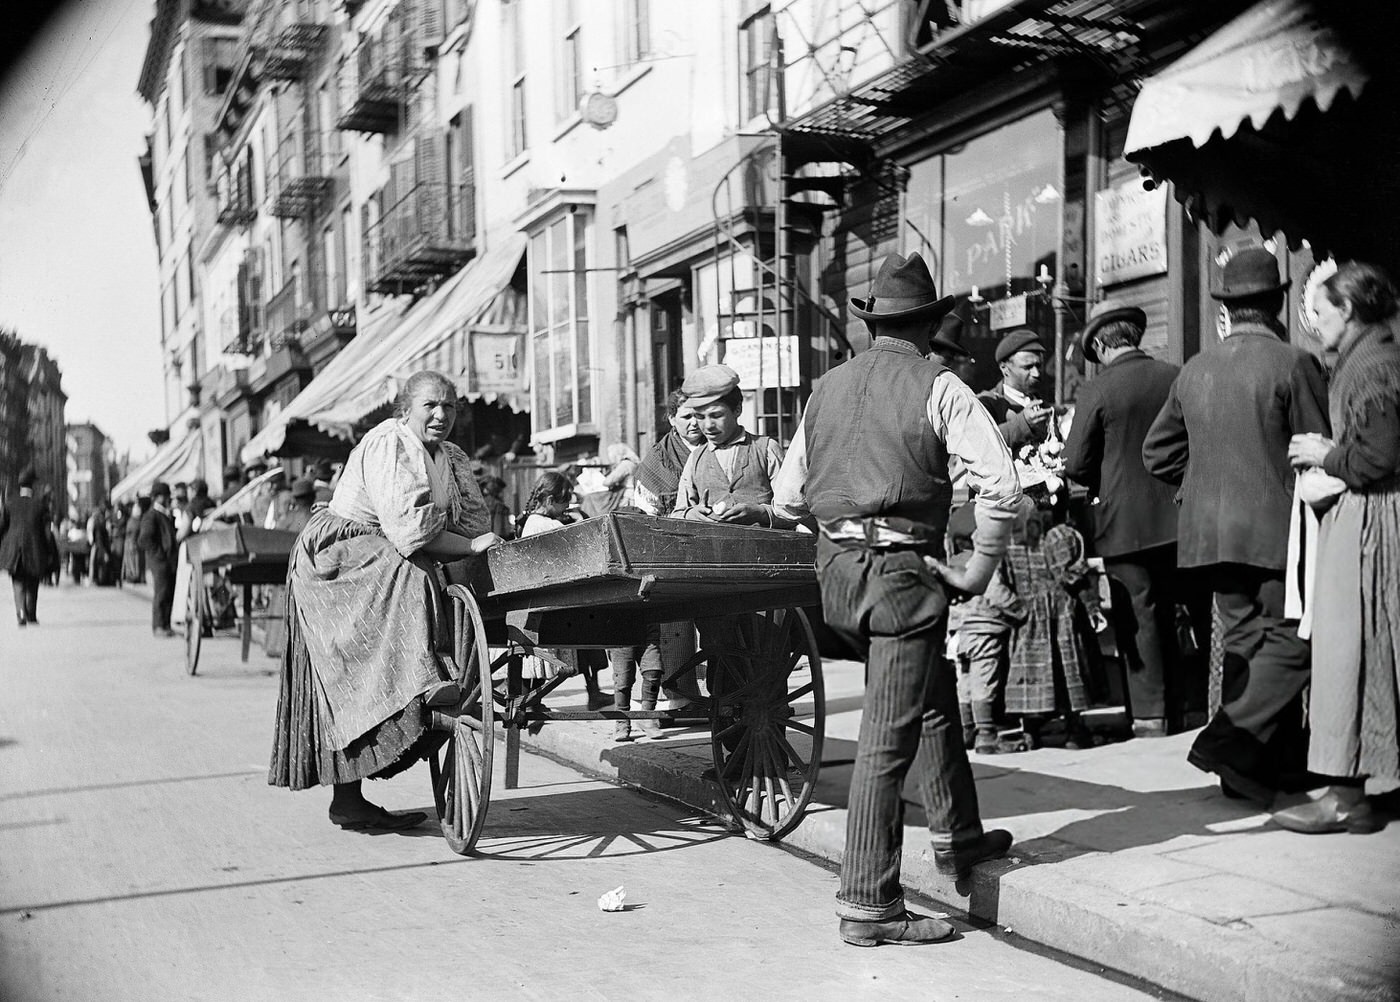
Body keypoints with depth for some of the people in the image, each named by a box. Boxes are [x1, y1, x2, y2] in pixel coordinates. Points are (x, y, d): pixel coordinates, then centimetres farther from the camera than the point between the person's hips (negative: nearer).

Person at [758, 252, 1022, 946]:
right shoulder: (938, 388, -5)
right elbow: (1001, 485, -16)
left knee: (933, 694, 25)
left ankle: (957, 836, 36)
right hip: (902, 573, -7)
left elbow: (785, 501, 15)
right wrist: (978, 570, -7)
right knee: (888, 737, -3)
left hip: (836, 570, 7)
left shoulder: (828, 388, 11)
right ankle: (867, 905, 1)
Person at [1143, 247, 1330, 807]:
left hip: (1209, 531, 6)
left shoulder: (1193, 371, 7)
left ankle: (1274, 759, 17)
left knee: (1246, 642, 12)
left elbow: (1157, 452, 12)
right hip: (1275, 529, -6)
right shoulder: (1293, 364, -10)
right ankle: (1231, 742, -12)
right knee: (1290, 643, 1)